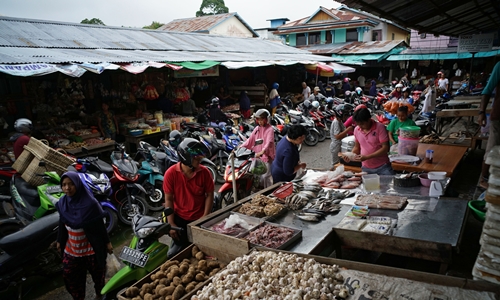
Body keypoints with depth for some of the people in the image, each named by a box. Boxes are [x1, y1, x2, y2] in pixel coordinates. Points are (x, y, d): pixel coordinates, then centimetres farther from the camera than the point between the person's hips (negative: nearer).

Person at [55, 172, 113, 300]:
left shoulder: (90, 203, -23)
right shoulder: (62, 203, -9)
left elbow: (100, 225, -15)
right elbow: (62, 224, 6)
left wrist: (107, 242, -8)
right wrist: (59, 241, 15)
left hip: (91, 248, -4)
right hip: (71, 249, 4)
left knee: (97, 273, 18)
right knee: (69, 276, 14)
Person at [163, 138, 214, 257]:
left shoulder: (204, 172, -12)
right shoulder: (171, 173, -14)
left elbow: (209, 195, -4)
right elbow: (168, 199, -8)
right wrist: (171, 224, -9)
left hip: (199, 218, 1)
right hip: (179, 218, -1)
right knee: (179, 249, 3)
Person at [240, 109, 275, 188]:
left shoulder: (270, 129, -12)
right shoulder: (257, 128, 10)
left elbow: (269, 142, -28)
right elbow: (250, 140, 5)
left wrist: (262, 152, -45)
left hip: (267, 156, -7)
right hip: (258, 156, 7)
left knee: (265, 176, -10)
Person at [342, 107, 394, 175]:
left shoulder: (380, 127, -11)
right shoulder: (356, 130, 3)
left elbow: (385, 148, -15)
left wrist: (367, 157, -21)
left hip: (382, 167, -3)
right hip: (366, 168, 3)